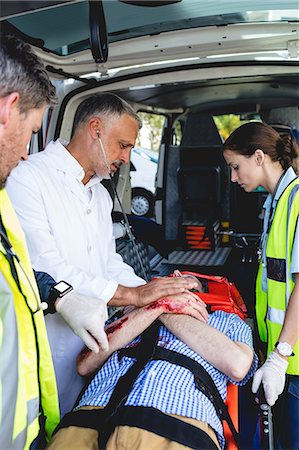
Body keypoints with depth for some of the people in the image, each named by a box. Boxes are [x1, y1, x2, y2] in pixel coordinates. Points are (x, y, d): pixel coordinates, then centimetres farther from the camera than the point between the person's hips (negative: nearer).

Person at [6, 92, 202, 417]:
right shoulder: (27, 177, -14)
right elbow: (44, 269, -23)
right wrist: (133, 294, -21)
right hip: (45, 352, -7)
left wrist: (163, 298, 0)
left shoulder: (100, 195, 17)